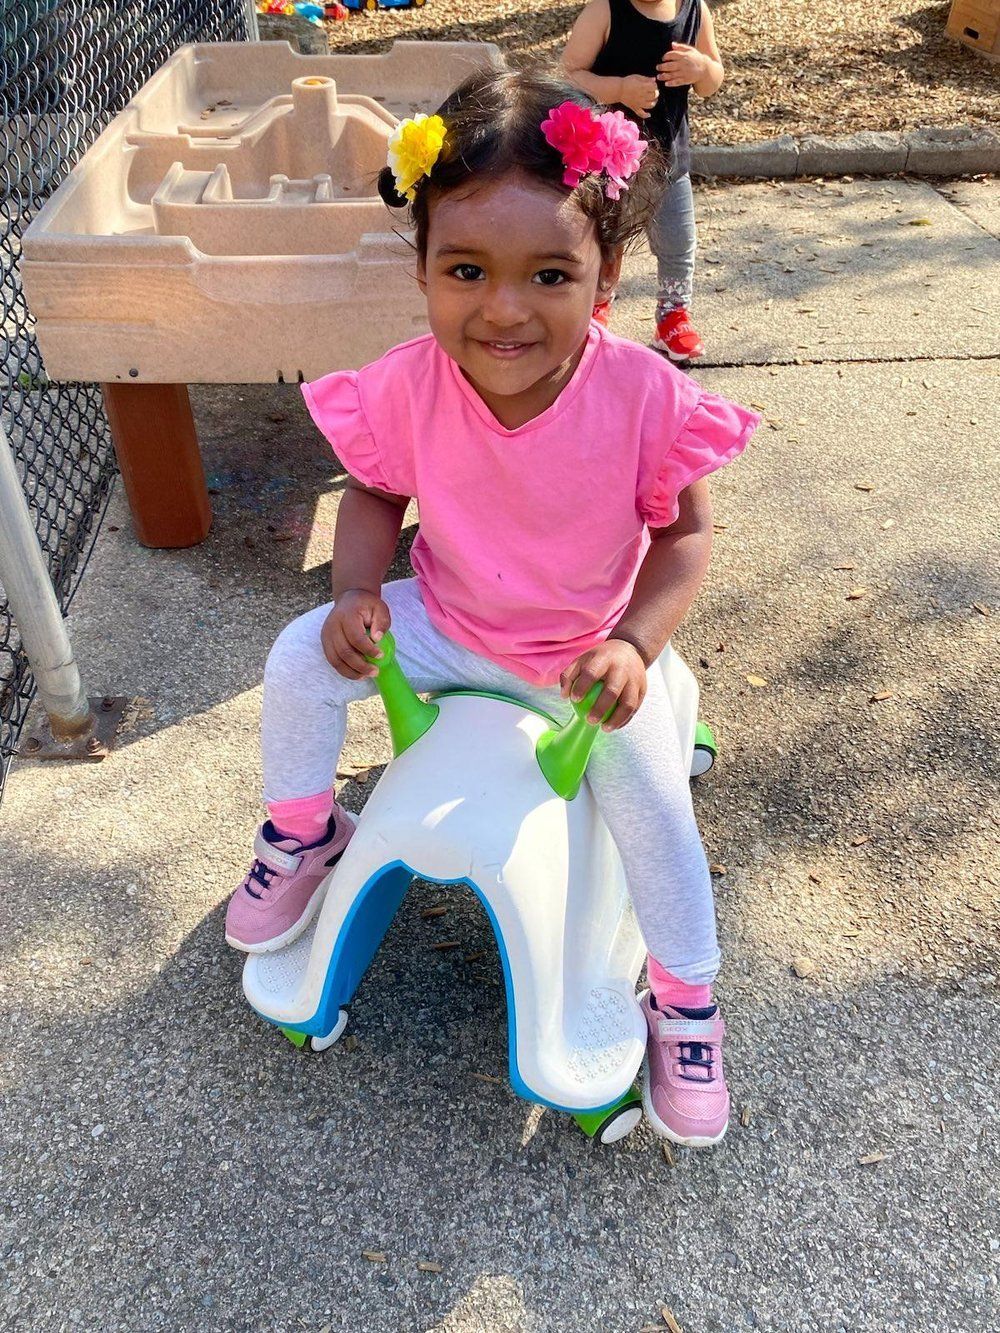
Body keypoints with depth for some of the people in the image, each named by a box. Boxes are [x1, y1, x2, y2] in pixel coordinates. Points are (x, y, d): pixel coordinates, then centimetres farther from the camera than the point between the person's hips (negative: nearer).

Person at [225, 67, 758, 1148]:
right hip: (445, 621, 2)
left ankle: (685, 997, 18)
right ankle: (303, 831, 20)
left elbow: (684, 533, -12)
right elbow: (376, 493, -2)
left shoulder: (644, 397, -27)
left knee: (650, 798, -11)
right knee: (301, 658, -10)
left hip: (590, 649, -2)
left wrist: (635, 645, -26)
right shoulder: (406, 388, -22)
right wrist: (356, 590, -19)